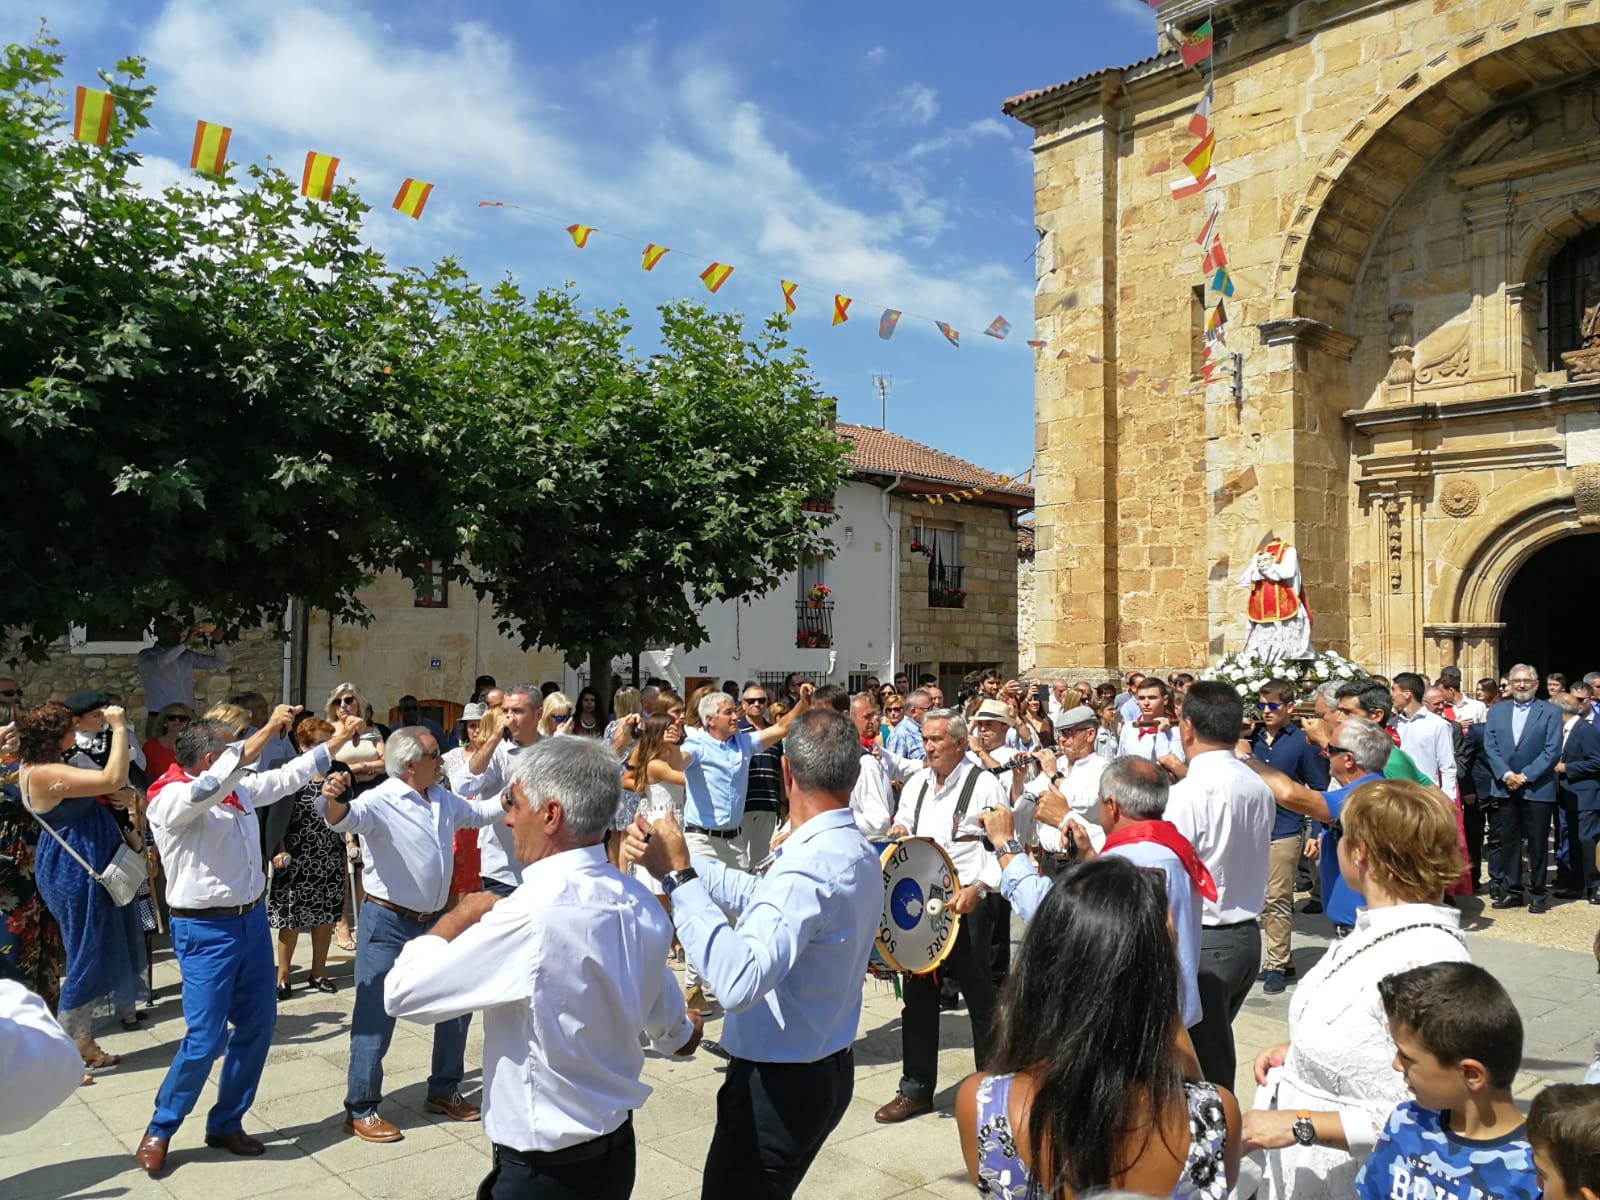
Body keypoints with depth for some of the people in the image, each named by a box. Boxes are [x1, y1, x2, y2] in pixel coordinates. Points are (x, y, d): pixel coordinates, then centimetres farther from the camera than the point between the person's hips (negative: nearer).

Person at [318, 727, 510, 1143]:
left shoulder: (442, 799, 5)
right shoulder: (381, 801, -19)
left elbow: (480, 812, 21)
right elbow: (348, 818, -38)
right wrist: (333, 800, -60)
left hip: (433, 921, 8)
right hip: (388, 924, -8)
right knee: (375, 1018, -2)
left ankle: (443, 1091, 33)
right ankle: (360, 1111, 15)